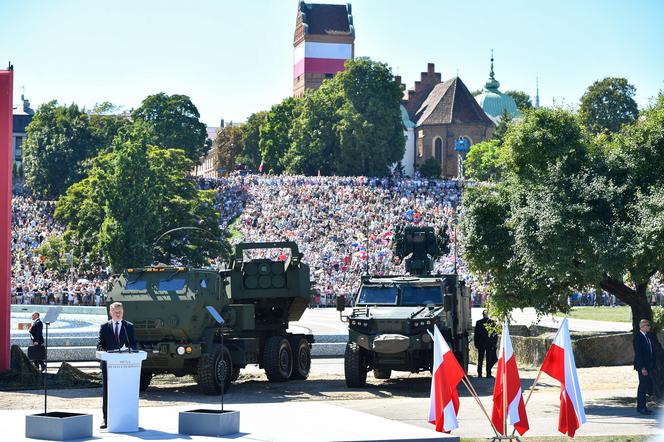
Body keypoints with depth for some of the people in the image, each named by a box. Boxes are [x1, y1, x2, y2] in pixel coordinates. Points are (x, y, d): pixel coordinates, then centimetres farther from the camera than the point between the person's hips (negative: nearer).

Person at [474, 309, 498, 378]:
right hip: (490, 343, -1)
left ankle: (479, 374, 3)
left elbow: (476, 333, 0)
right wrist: (495, 343, 5)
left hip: (481, 343, 1)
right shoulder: (492, 322, -4)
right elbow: (495, 333, -1)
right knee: (489, 359, 3)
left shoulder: (478, 322, -2)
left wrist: (476, 343, 7)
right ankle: (488, 374, -1)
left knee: (480, 359, 6)